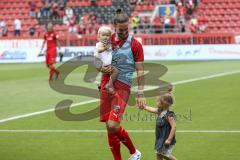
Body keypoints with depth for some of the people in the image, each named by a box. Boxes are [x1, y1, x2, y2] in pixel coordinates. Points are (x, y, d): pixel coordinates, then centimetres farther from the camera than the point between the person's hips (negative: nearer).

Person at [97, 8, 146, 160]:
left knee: (113, 125, -17)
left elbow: (140, 71, -3)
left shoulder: (135, 44, -3)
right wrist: (102, 69, -5)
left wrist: (141, 94, -9)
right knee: (109, 127, 4)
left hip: (122, 87, -5)